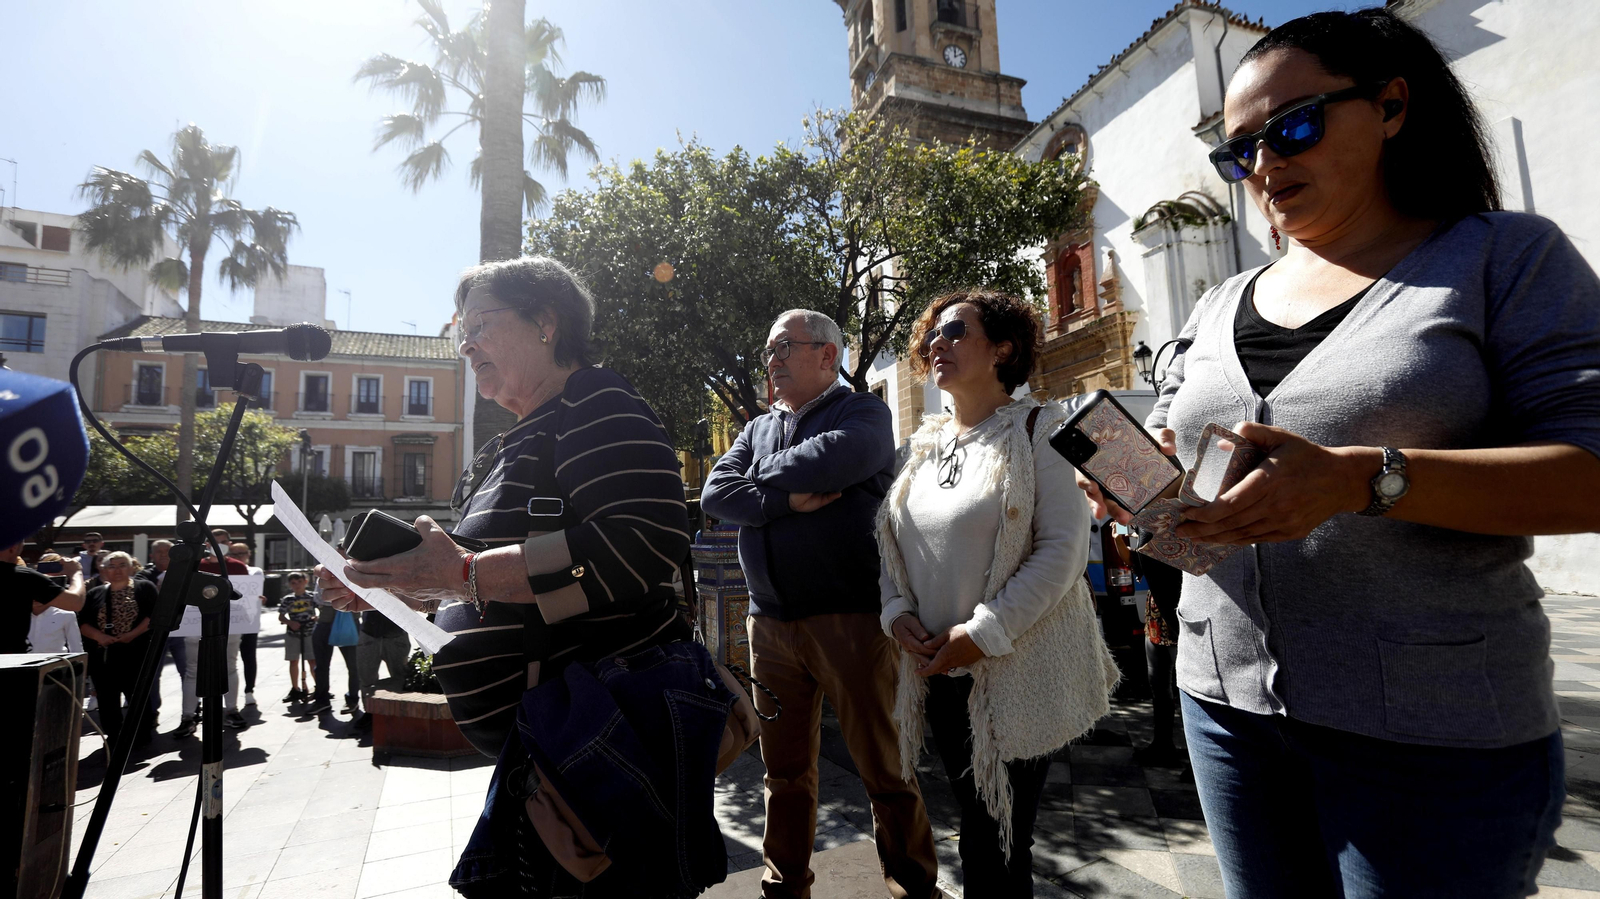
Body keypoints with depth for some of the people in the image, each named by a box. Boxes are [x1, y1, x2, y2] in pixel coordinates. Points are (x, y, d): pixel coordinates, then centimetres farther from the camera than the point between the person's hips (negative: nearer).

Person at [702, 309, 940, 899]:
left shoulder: (863, 413, 1)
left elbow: (837, 458, -22)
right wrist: (790, 498, -14)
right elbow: (716, 495, 1)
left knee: (884, 768, 6)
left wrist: (766, 473, -5)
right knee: (785, 771, 16)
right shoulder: (758, 429, 17)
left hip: (850, 617, -5)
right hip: (770, 624, 5)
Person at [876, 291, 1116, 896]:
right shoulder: (924, 446, 10)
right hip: (940, 671, 5)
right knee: (975, 830, 17)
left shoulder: (1035, 429, -7)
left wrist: (984, 631, -20)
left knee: (1002, 842, 6)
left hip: (1016, 672, -5)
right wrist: (896, 611, -5)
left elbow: (1064, 546, -16)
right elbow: (891, 545, 12)